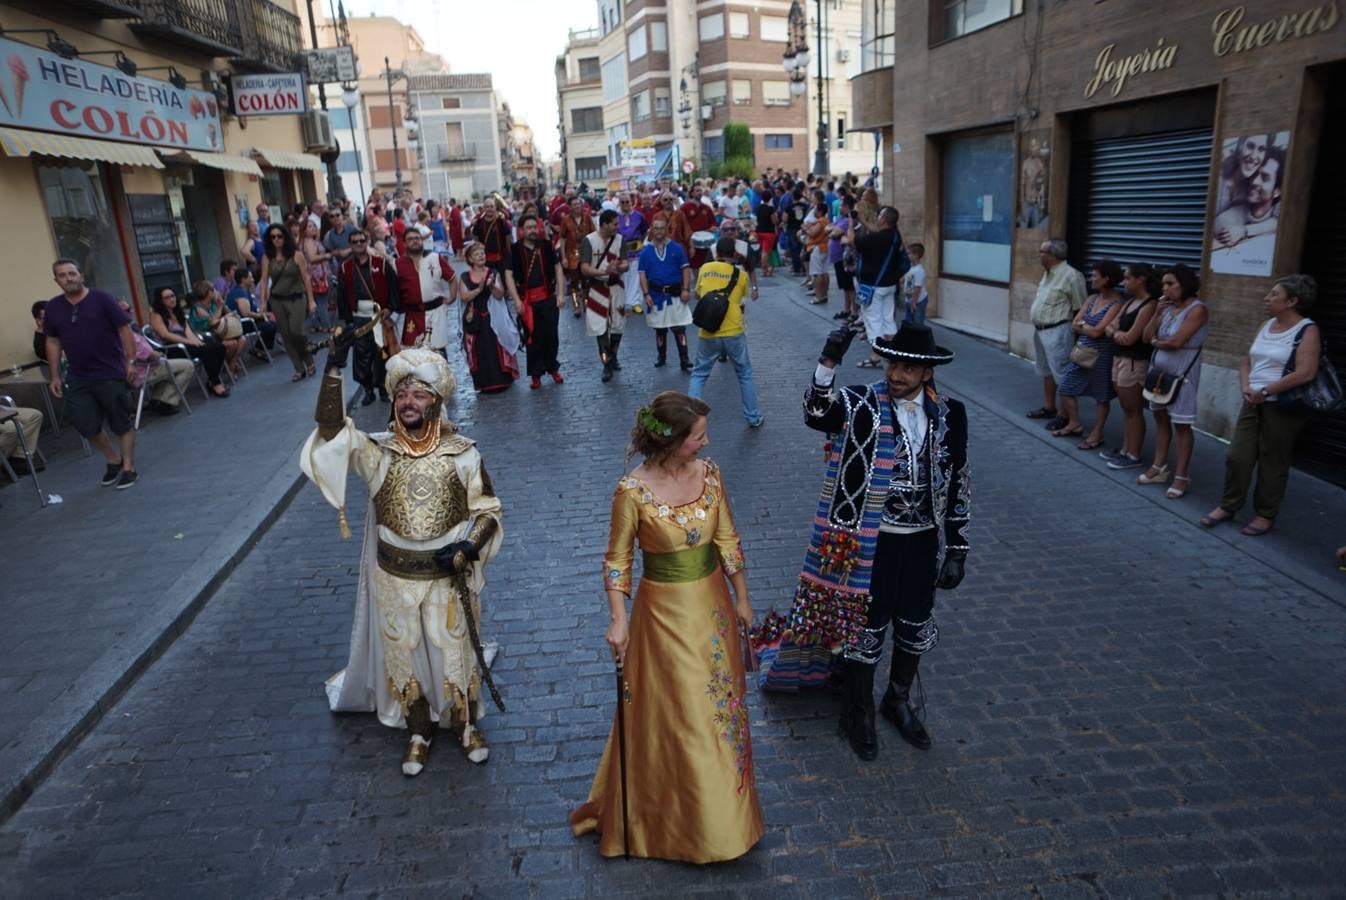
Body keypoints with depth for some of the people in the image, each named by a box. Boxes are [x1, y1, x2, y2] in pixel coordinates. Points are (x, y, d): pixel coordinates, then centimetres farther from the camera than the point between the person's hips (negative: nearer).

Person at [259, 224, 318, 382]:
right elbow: (264, 280, 4)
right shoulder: (267, 257, 3)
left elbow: (306, 278, -3)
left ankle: (309, 361, 13)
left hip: (296, 299, -3)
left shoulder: (296, 254, -4)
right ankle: (299, 369, 15)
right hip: (277, 301, 3)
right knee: (286, 335, 4)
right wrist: (263, 302, -2)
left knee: (296, 331, -15)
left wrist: (311, 300, -6)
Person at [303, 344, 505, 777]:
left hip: (449, 575, -1)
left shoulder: (461, 453, -8)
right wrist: (334, 368, -29)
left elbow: (488, 511, -3)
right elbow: (330, 427, -21)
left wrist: (467, 548, -20)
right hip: (396, 578, 1)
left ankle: (466, 725, 37)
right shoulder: (378, 452, -6)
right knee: (404, 656, 16)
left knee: (457, 652, 14)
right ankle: (419, 731, 38)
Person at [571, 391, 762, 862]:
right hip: (665, 611, -5)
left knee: (721, 702, 19)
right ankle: (681, 820, 35)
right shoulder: (633, 489, -19)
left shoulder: (709, 473, -6)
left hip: (712, 604, 5)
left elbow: (728, 540, 4)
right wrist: (618, 620, -12)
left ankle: (721, 808, 45)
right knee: (675, 714, 9)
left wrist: (742, 599, 8)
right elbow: (617, 559, -10)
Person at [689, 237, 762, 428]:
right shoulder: (741, 274, 2)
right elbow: (741, 299, 12)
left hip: (708, 334, 1)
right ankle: (753, 418, 22)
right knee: (745, 375, 16)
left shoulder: (705, 269, 5)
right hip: (733, 333, -1)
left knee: (699, 375, 16)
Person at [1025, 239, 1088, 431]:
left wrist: (1074, 328, -13)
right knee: (1046, 371, 19)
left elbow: (1080, 308, -15)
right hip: (1040, 330, 10)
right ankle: (1048, 407, 31)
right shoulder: (1048, 273, 12)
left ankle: (1065, 415, 0)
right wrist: (1035, 316, 15)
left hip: (1057, 331, -10)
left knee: (1061, 374, -5)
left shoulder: (1070, 275, -17)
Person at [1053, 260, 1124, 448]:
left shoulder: (1116, 304, -17)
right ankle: (1074, 424, 27)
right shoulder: (1092, 299, 7)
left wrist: (1082, 324, -4)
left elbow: (1097, 331, -21)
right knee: (1066, 387, 10)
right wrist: (1089, 328, -12)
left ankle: (1096, 435, 15)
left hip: (1101, 355, -8)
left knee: (1102, 396, 6)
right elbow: (1074, 325, 4)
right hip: (1082, 351, 8)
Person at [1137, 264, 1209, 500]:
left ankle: (1182, 476, 6)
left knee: (1181, 424, -1)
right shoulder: (1168, 307, 8)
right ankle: (1159, 468, 23)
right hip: (1159, 369, 7)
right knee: (1161, 418, 13)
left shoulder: (1197, 309, -13)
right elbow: (1147, 337, 5)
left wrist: (1155, 342, -2)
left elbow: (1176, 342, -20)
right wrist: (1157, 313, -5)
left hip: (1181, 373, -7)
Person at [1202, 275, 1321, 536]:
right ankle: (1227, 506, 18)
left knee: (1272, 464, 3)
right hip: (1253, 403, 6)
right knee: (1237, 456, 5)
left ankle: (1265, 515, 15)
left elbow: (1305, 373, -21)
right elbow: (1247, 362, 14)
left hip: (1283, 407, -6)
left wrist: (1265, 391, -17)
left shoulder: (1308, 330, -10)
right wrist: (1246, 388, -5)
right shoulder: (1266, 326, 12)